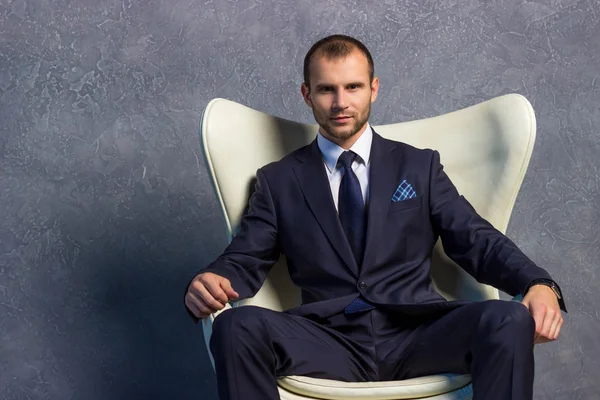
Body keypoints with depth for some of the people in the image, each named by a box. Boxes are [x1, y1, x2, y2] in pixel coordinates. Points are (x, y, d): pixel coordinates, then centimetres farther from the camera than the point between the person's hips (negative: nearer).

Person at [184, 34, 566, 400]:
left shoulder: (419, 166, 16)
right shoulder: (278, 181, 16)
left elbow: (478, 242, 9)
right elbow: (244, 261, 10)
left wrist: (539, 285, -11)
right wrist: (209, 282, -15)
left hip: (417, 337, 1)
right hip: (330, 344, 0)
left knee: (508, 319, -30)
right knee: (237, 326, -31)